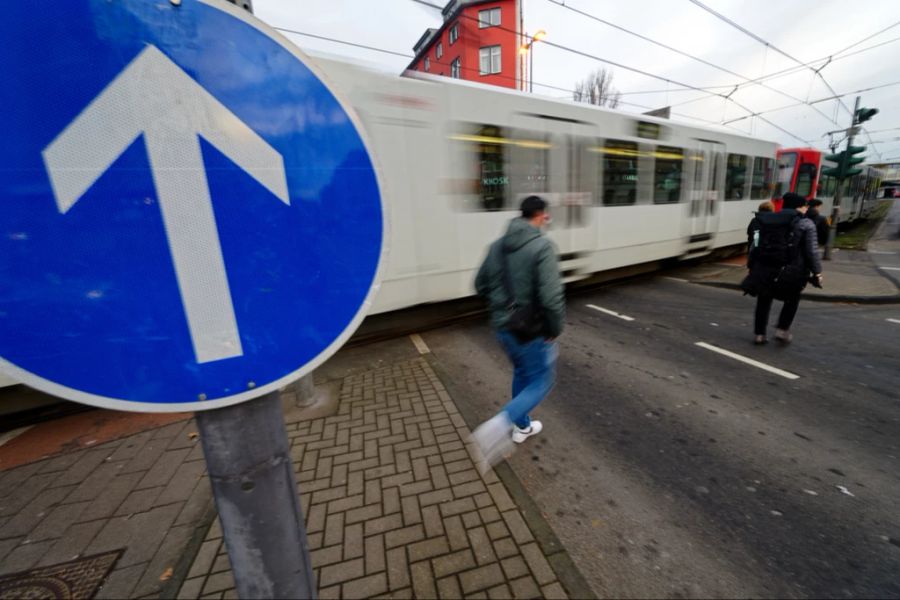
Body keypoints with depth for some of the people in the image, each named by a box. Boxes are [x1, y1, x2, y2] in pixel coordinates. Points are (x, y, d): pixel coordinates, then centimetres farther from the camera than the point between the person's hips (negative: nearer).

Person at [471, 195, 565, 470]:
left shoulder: (497, 246, 3)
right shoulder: (542, 246, -18)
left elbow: (481, 285, 8)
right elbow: (552, 296, -24)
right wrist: (556, 327, -9)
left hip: (503, 326, 7)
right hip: (532, 329, -7)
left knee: (521, 373, 26)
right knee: (541, 381, 11)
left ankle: (522, 426, 41)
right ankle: (499, 426, -6)